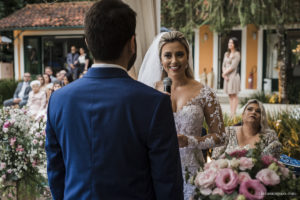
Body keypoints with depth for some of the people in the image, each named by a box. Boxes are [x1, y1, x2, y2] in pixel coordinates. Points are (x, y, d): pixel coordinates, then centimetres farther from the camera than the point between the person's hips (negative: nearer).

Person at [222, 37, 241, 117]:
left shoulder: (237, 54, -6)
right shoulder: (226, 54, 15)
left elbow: (233, 66, -12)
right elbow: (223, 65, 13)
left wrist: (224, 73, -6)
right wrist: (224, 73, -4)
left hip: (234, 76, -6)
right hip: (227, 77, 7)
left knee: (234, 95, -4)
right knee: (230, 95, 7)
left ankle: (233, 113, -4)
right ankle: (231, 113, 9)